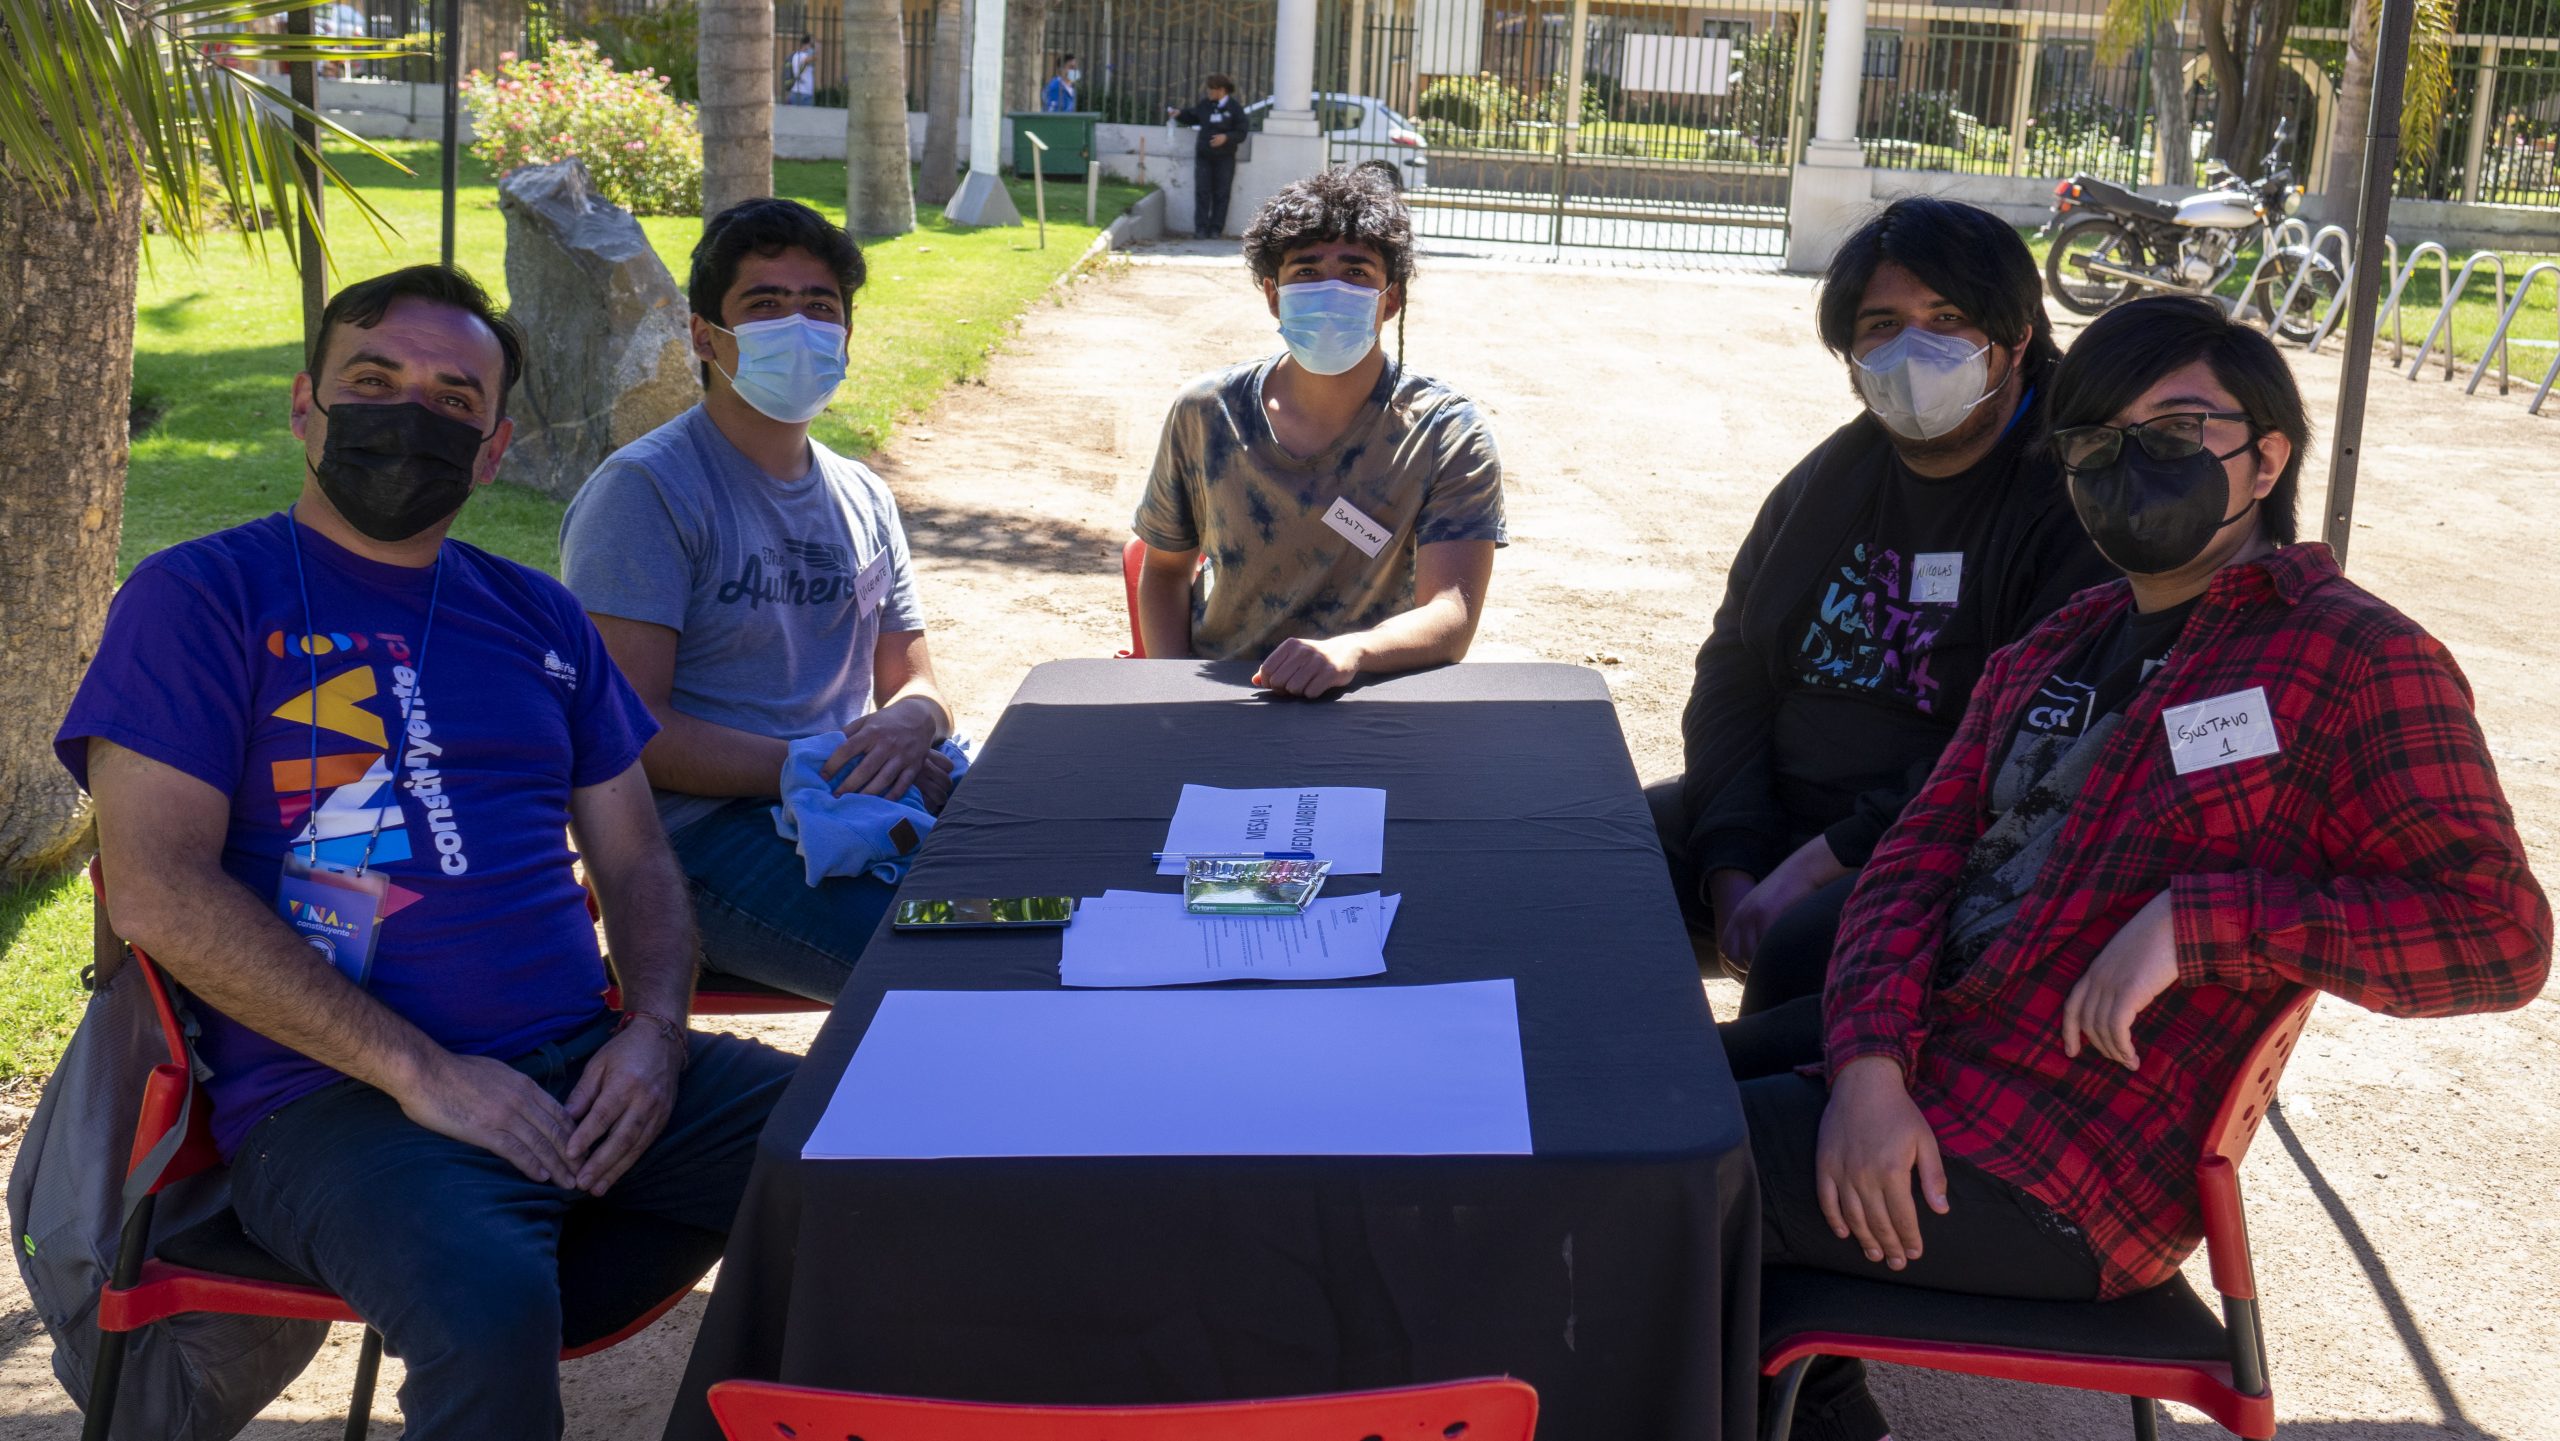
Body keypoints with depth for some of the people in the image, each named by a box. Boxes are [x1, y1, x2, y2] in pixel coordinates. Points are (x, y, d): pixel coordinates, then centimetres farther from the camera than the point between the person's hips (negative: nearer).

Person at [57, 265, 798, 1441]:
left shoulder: (537, 617, 19)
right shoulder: (200, 596, 2)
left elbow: (633, 859, 20)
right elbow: (157, 891, -9)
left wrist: (654, 1032, -2)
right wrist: (420, 1071, -15)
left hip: (579, 1068, 6)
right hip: (335, 1099, -5)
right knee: (491, 1315, -36)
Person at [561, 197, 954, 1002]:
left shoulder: (863, 499, 18)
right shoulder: (646, 489, -5)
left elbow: (915, 681, 19)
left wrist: (906, 727, -7)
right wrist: (816, 767, -20)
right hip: (703, 830, -7)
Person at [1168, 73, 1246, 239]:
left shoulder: (1235, 109, -5)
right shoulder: (1204, 105, 5)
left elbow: (1241, 134, -7)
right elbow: (1191, 117, 22)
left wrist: (1226, 137, -23)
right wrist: (1179, 113, 4)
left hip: (1225, 159, -3)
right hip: (1204, 156, 3)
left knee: (1220, 194, 3)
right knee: (1202, 193, -2)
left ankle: (1216, 229, 8)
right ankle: (1201, 228, 0)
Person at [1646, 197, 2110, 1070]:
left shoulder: (2074, 503, -10)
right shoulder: (1834, 475, 13)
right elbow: (1732, 670, 12)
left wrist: (1829, 860, -22)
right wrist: (1730, 868, -3)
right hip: (1775, 813, 7)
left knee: (1801, 952, -35)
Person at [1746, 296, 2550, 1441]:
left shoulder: (2357, 659, -7)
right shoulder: (2048, 656, 16)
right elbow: (1918, 859, 7)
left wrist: (2196, 920, -23)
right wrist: (1870, 1062, -12)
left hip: (2059, 1176, -8)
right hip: (1916, 1072, 8)